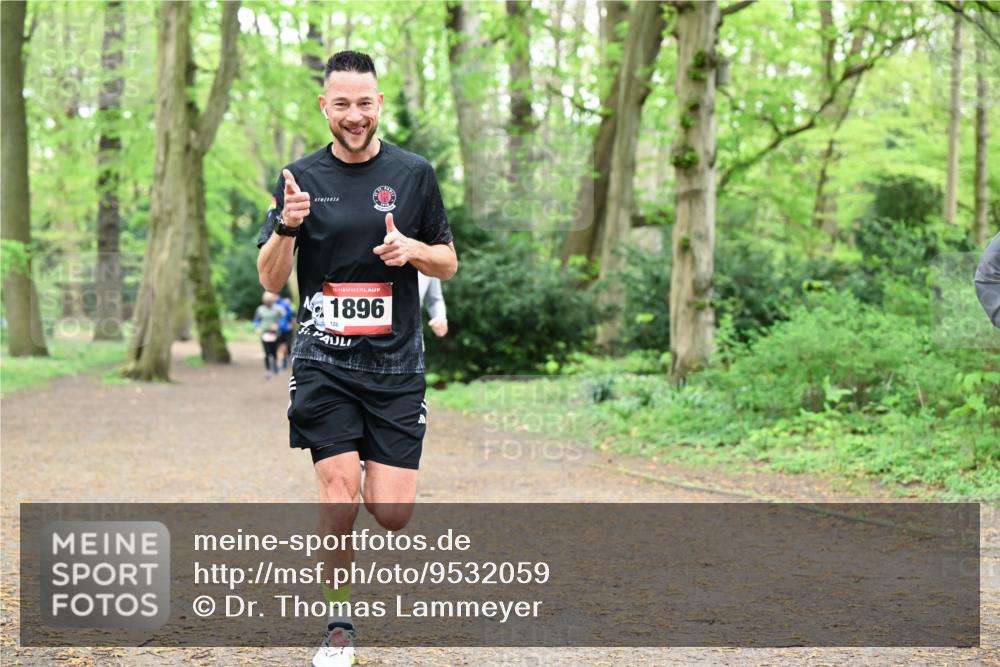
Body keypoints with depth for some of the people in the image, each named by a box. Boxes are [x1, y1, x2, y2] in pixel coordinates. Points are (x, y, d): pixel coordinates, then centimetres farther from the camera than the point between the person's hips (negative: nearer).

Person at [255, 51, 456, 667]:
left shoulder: (414, 173, 4)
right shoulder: (302, 177, 3)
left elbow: (450, 263, 11)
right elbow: (271, 279, 2)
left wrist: (411, 248, -11)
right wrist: (287, 227, -18)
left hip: (397, 366, 0)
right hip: (324, 363, 0)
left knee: (392, 514, -4)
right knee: (339, 495, -9)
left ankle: (380, 476, 33)